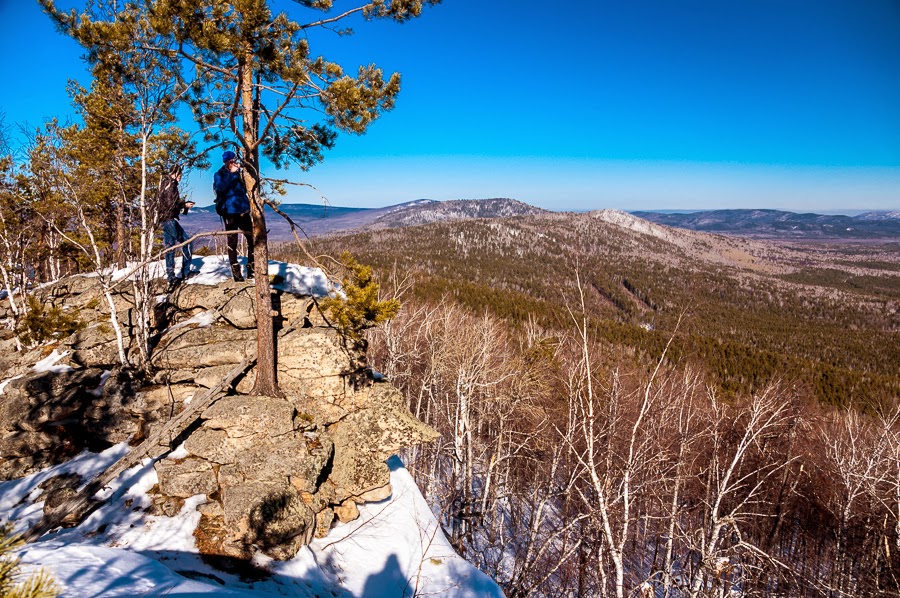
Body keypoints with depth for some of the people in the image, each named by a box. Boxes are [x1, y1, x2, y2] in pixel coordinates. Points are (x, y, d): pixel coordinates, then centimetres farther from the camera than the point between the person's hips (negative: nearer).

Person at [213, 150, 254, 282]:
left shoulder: (239, 173, 10)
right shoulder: (219, 174, -1)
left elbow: (247, 188, 5)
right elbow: (220, 188, -20)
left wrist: (242, 175, -9)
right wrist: (231, 173, -22)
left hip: (243, 210, 4)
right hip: (229, 212, -3)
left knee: (252, 239, 0)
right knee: (232, 242, 1)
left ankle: (251, 268, 10)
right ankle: (235, 271, 7)